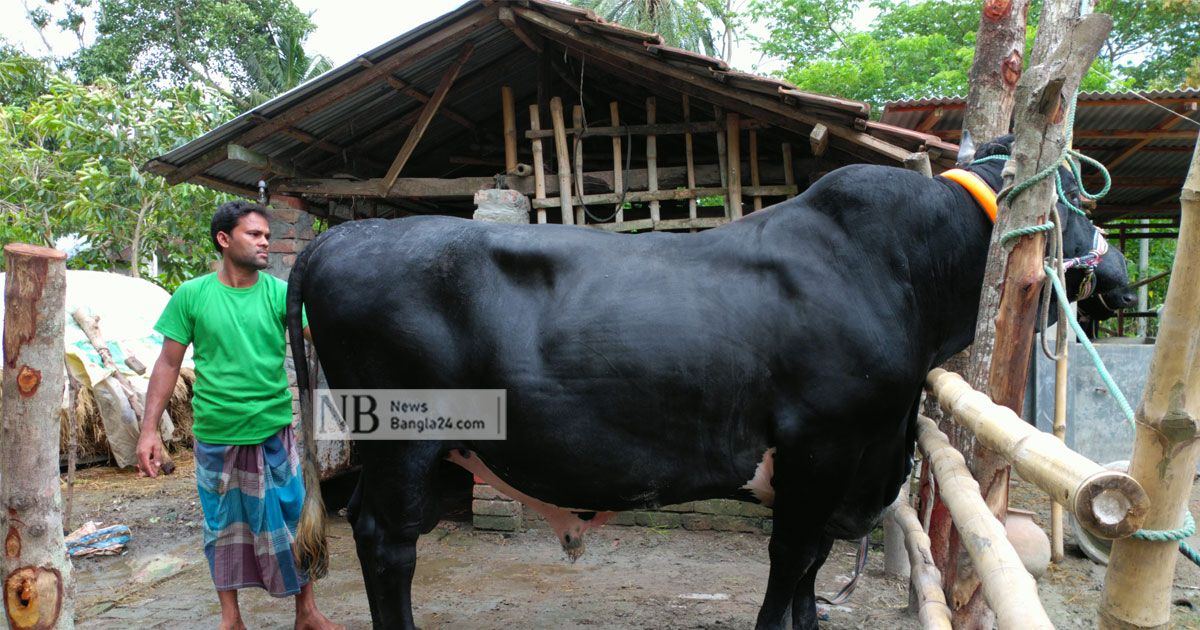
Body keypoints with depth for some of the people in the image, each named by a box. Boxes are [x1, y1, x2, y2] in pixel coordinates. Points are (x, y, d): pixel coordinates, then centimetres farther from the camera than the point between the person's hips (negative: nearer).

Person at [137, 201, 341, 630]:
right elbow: (168, 364, 0)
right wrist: (149, 429, -4)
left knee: (290, 522, 7)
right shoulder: (191, 295, -3)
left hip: (273, 433, 0)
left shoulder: (280, 293, -3)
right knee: (223, 527, 13)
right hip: (215, 437, 0)